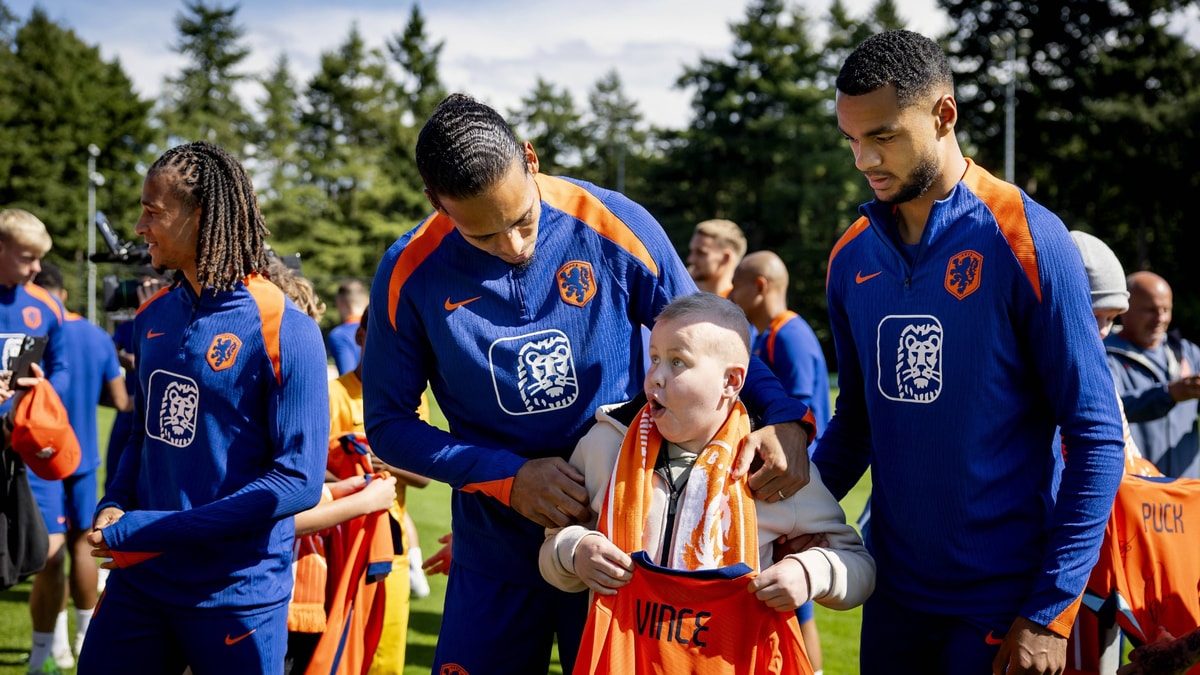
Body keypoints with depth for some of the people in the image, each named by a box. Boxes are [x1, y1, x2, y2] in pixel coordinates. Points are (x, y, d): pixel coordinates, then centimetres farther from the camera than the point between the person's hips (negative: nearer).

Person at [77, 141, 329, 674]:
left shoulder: (284, 331, -15)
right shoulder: (152, 318, 6)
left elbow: (299, 481, -17)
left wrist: (151, 529, -19)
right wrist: (115, 505, -3)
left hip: (238, 593, -5)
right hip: (139, 578, 6)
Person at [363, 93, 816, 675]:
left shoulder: (615, 227, -13)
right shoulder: (410, 274, -11)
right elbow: (389, 426, -3)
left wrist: (784, 418, -19)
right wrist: (508, 477, -16)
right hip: (495, 555, 1)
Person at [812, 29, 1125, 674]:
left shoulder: (1027, 240, -12)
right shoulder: (851, 257, 3)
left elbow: (1096, 437, -11)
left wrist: (1051, 613, -14)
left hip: (1006, 602, -5)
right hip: (893, 591, 5)